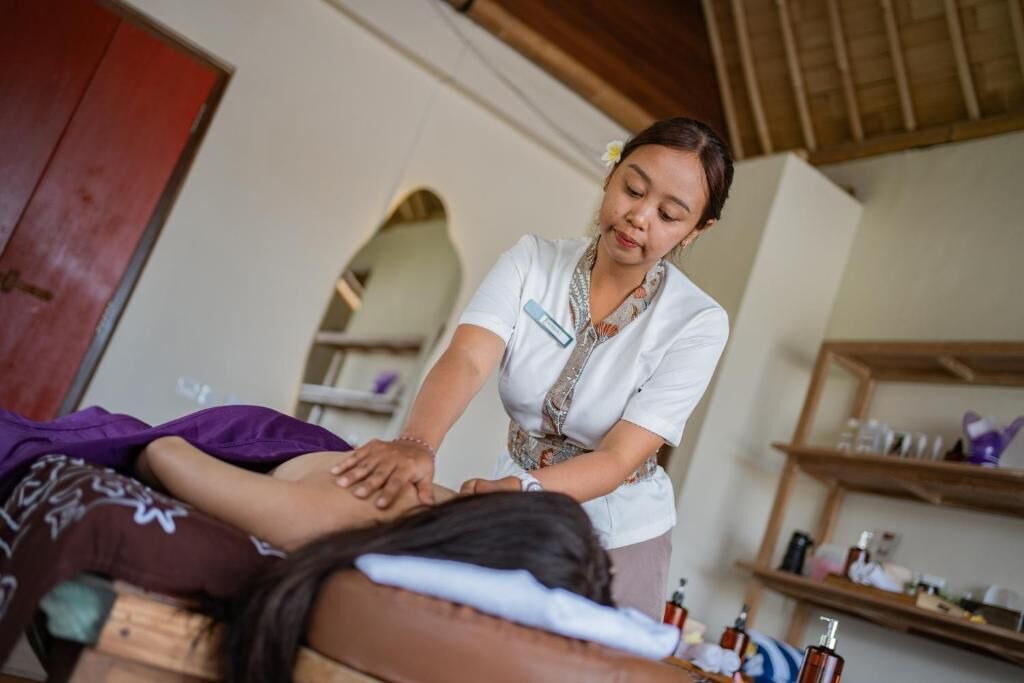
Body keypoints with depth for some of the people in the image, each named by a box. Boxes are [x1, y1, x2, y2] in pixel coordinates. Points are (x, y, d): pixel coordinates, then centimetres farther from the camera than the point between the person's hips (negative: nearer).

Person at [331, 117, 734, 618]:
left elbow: (619, 458, -22)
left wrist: (524, 488, -41)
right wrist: (417, 444, -46)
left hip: (618, 539, -1)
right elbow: (466, 361, -26)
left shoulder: (698, 323, -16)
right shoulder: (532, 261, -11)